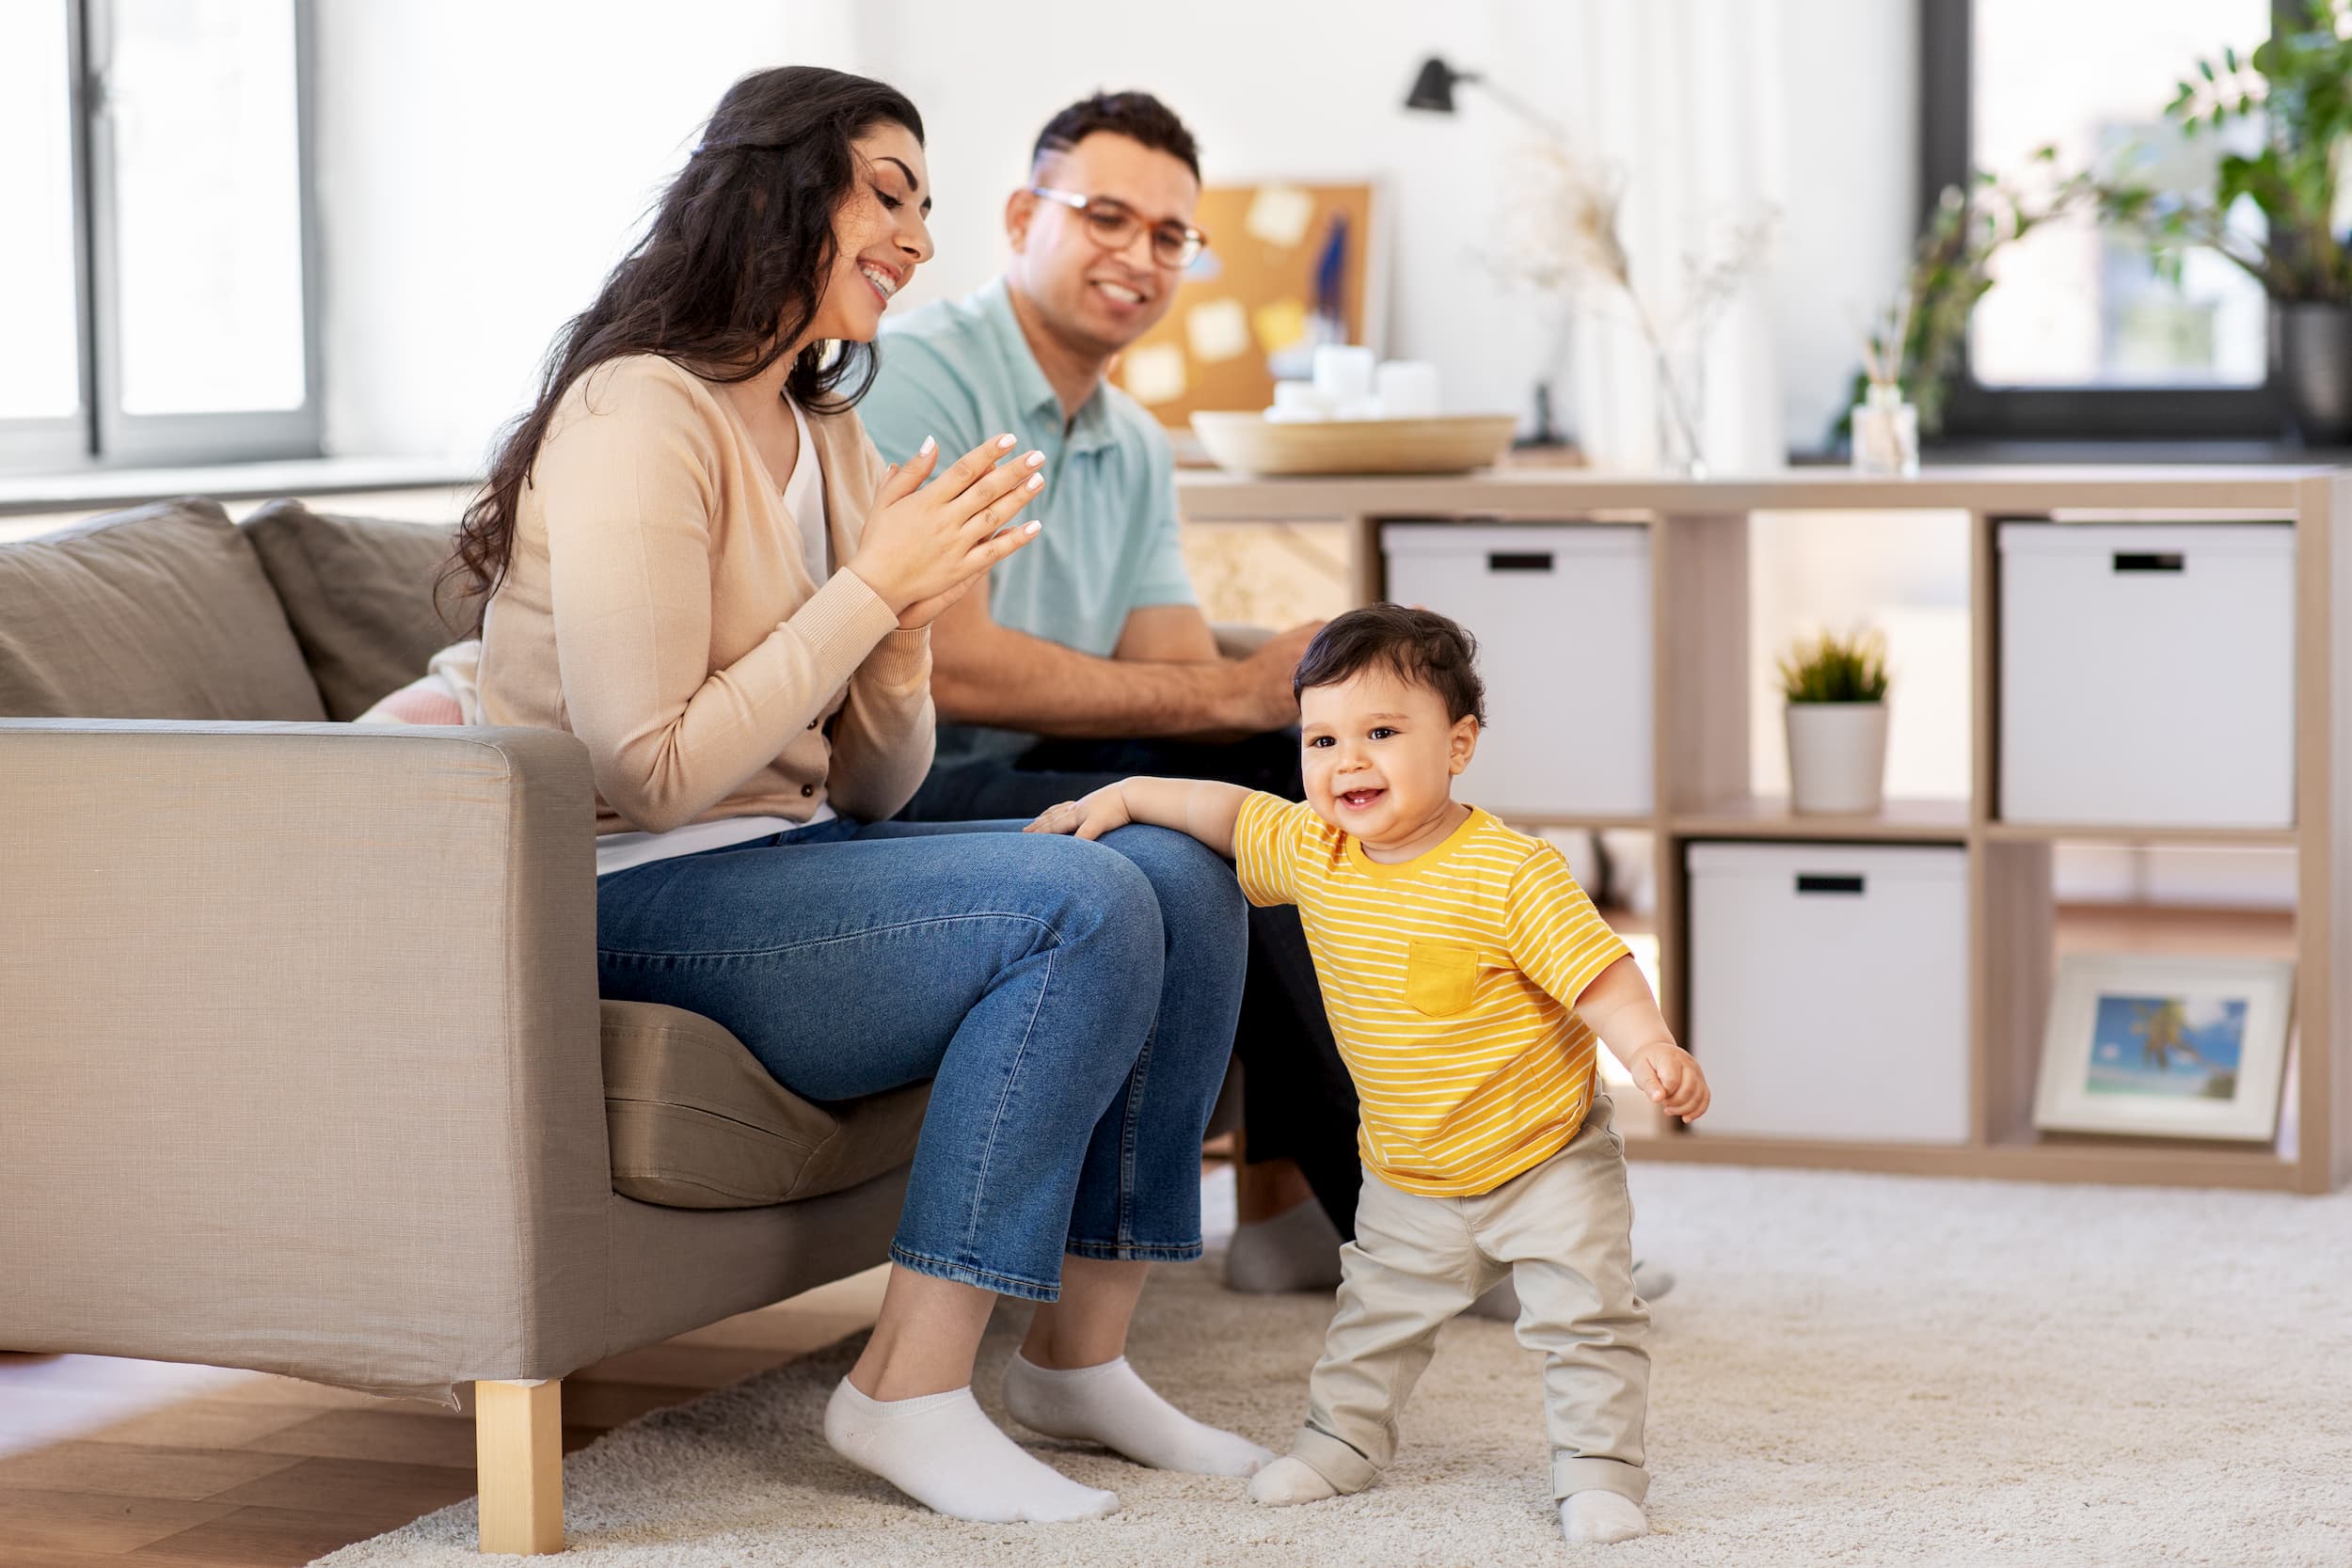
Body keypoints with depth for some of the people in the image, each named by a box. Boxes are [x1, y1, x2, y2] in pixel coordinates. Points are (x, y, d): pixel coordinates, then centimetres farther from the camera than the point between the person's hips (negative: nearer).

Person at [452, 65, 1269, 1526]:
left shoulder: (831, 439, 13)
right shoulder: (639, 422, -15)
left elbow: (873, 789, 11)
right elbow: (651, 774, -22)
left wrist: (911, 618, -9)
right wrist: (871, 586, -18)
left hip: (795, 857, 9)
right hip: (634, 902, -9)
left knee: (1186, 879, -5)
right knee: (1086, 909, -23)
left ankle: (1080, 1353, 1)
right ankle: (911, 1392, -18)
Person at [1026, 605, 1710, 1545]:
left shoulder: (1511, 872, -24)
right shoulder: (1310, 852, -6)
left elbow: (1598, 973, -26)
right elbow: (1232, 814, 12)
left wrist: (1652, 1051, -41)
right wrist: (1126, 796, 7)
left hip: (1543, 1159, -5)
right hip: (1408, 1179, 5)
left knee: (1586, 1315, -6)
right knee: (1379, 1311, 18)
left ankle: (1599, 1469, 6)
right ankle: (1343, 1439, 36)